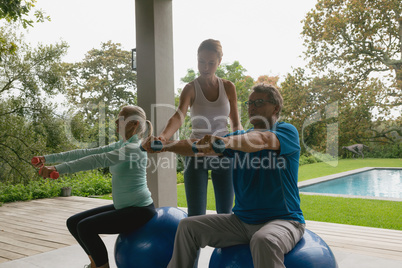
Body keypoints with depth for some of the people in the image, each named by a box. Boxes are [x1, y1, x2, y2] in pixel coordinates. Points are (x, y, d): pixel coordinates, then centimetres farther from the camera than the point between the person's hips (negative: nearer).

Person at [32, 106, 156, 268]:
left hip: (139, 210, -9)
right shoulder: (120, 145, 10)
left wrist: (60, 169, -35)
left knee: (86, 227, -21)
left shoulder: (134, 148, -18)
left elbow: (98, 160, -30)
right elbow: (86, 153, 6)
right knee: (73, 223, 9)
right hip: (122, 207, 9)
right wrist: (49, 159, 1)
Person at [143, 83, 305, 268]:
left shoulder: (287, 132, -6)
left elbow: (262, 139, -29)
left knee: (263, 241, -37)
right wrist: (165, 146, -17)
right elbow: (199, 146, -1)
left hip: (283, 220, -5)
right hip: (242, 220, 6)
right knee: (188, 226, -2)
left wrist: (225, 141, -47)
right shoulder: (240, 137, 12)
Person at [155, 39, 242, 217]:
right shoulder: (191, 88, -6)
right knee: (196, 215, -5)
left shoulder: (228, 87, 3)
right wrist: (163, 136, -44)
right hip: (196, 154, -3)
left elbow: (236, 124, 8)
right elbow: (179, 116, -24)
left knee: (225, 213, 11)